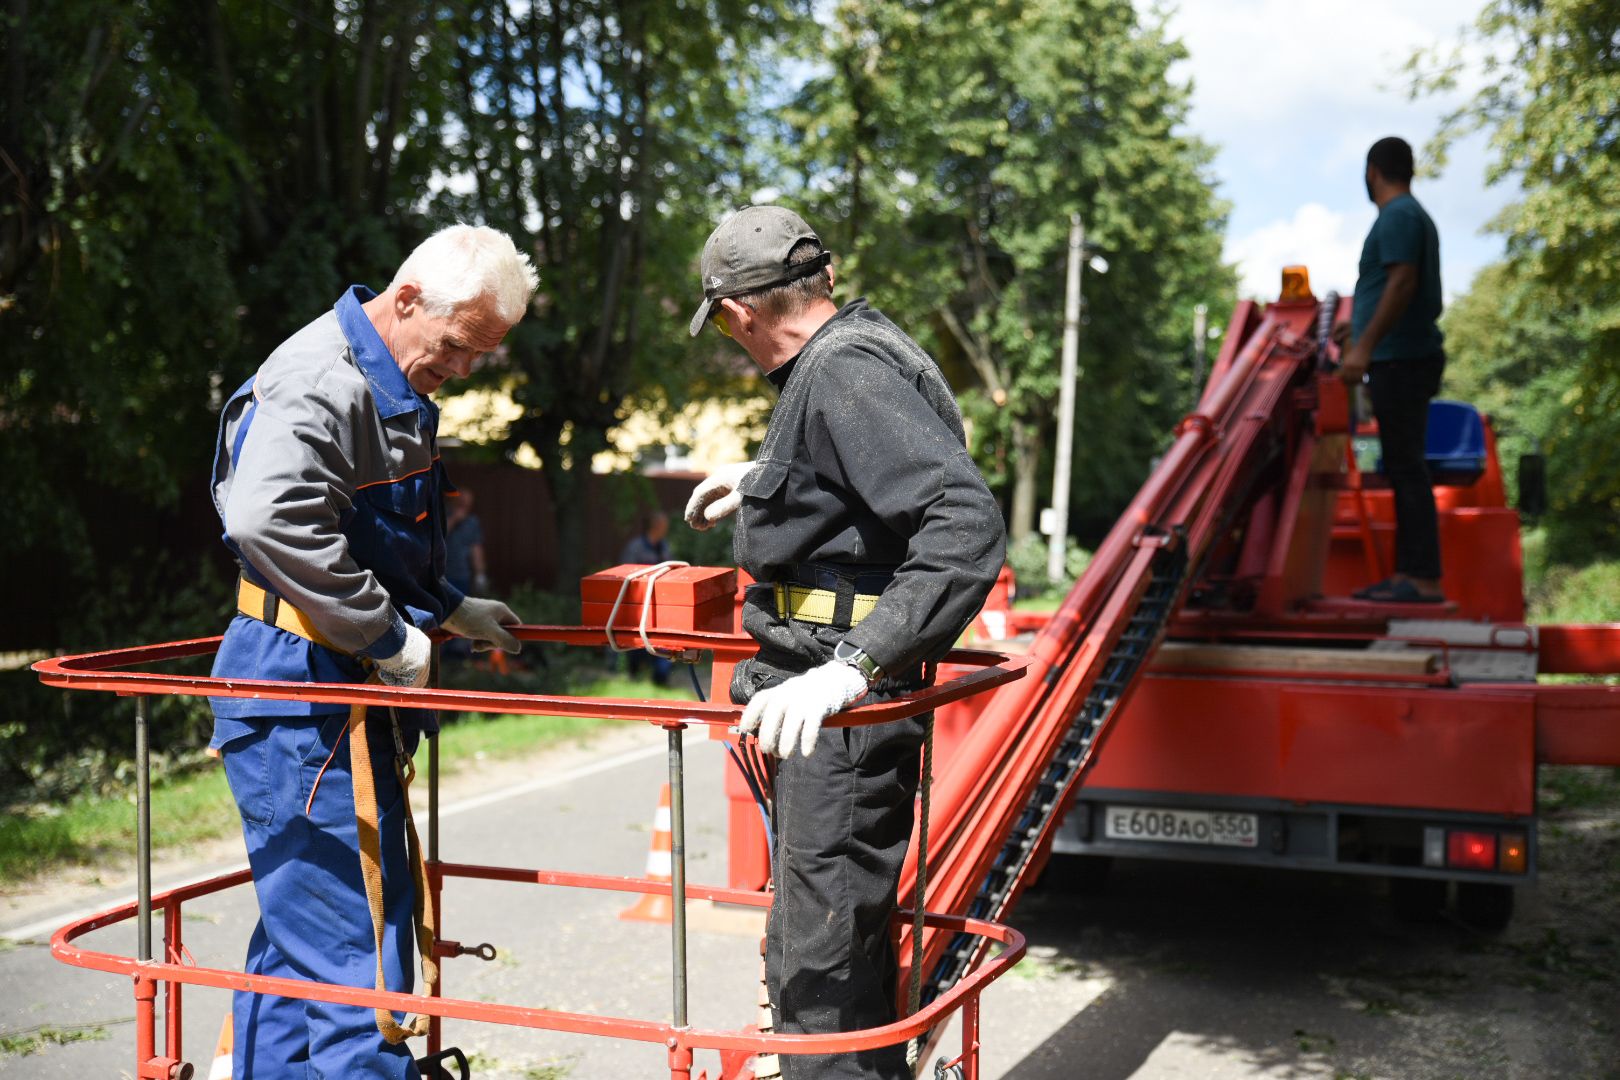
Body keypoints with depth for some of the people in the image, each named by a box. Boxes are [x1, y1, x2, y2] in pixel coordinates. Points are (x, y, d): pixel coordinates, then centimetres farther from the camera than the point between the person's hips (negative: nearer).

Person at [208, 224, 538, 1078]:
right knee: (349, 950, -9)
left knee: (297, 935, 18)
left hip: (345, 691, 11)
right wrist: (388, 636, -24)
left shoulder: (392, 390, 18)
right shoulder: (322, 380, -16)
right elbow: (271, 521, -32)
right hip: (303, 698, -11)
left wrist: (450, 610, 18)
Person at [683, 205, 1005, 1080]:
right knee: (811, 950, 21)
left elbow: (968, 527, -31)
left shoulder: (845, 372, -19)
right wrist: (765, 477, 45)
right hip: (827, 694, 11)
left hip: (842, 710, -11)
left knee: (819, 971, -6)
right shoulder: (850, 347, 13)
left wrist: (852, 666, -37)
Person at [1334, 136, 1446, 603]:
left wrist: (1365, 346, -25)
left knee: (1407, 468, -10)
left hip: (1401, 361, -10)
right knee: (1402, 469, 11)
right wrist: (1360, 325, 38)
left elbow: (1402, 284, -22)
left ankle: (1425, 580, -10)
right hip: (1402, 359, 10)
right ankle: (1407, 574, 14)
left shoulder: (1398, 216, -11)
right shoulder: (1412, 215, 20)